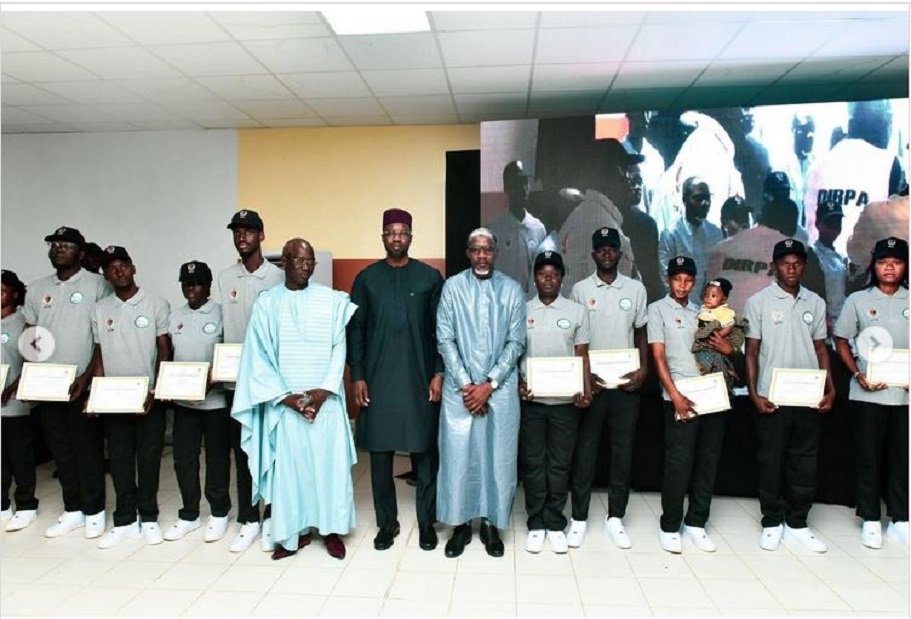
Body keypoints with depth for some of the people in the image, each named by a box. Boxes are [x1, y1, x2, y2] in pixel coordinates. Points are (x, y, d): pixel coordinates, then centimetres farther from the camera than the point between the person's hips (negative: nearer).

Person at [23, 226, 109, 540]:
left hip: (83, 386, -5)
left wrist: (87, 376, -13)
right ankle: (72, 510, 24)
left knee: (88, 451, 2)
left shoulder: (97, 285, -5)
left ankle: (93, 512, 15)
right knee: (61, 451, 12)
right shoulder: (36, 290, 12)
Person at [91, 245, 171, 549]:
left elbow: (164, 352, -3)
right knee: (119, 459, 8)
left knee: (149, 458, 4)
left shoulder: (156, 304, -3)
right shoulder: (100, 310, 7)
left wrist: (154, 391, -11)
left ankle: (148, 518, 17)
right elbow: (99, 356, 10)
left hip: (149, 397, -3)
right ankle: (125, 520, 20)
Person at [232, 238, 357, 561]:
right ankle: (295, 530, 21)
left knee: (329, 462, 5)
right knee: (289, 465, 6)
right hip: (285, 401, 0)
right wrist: (284, 396, -9)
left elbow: (339, 348, -1)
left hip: (325, 398, 0)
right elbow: (259, 355, -1)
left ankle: (332, 528, 20)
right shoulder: (266, 302, 1)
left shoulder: (332, 300, 1)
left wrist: (325, 390, -11)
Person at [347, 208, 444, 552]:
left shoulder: (430, 277, 3)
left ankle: (426, 521, 20)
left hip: (419, 378, -1)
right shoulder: (367, 278, 5)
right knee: (380, 453, 6)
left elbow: (441, 330, 3)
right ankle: (387, 522, 22)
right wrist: (357, 376, -1)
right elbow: (355, 330, 5)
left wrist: (439, 373, -4)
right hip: (378, 379, 1)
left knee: (424, 452, 5)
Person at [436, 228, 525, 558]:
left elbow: (516, 342, -1)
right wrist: (466, 384, -9)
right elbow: (445, 339, -2)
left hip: (501, 388, 1)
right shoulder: (452, 286, 0)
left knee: (498, 456, 6)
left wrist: (489, 384, -9)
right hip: (460, 387, 0)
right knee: (457, 454, 3)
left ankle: (491, 522, 23)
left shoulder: (512, 289, 2)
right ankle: (461, 523, 20)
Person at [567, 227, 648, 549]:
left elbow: (640, 332, 10)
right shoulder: (580, 289, 1)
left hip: (626, 384, 2)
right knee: (584, 452, 4)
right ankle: (579, 518, 15)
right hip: (591, 384, -2)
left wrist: (643, 369, -4)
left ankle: (615, 517, 21)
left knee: (623, 452, 8)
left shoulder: (636, 288, 5)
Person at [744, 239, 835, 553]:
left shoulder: (815, 302, 8)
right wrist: (753, 393, -10)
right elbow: (751, 352, -2)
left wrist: (830, 389, 2)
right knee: (771, 461, 5)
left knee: (805, 461, 10)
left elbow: (820, 349, 12)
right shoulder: (758, 302, -2)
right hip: (771, 397, -3)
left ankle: (797, 522, 24)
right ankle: (772, 522, 19)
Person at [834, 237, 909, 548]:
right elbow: (841, 341, 4)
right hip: (868, 392, -1)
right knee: (868, 457, 5)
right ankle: (870, 520, 16)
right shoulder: (857, 300, 2)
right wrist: (858, 374, -8)